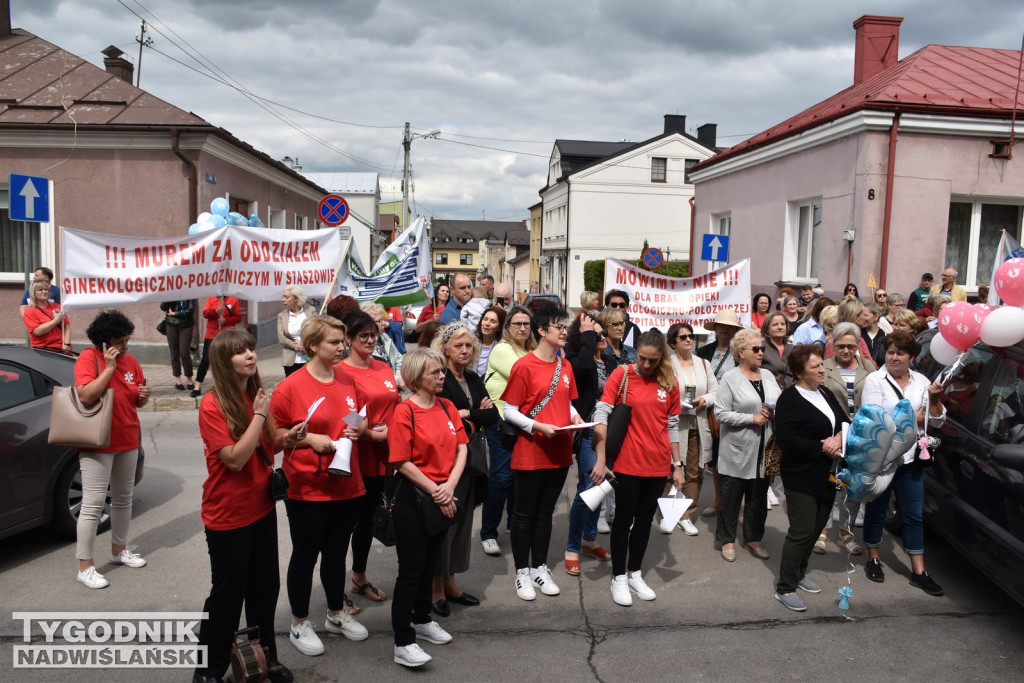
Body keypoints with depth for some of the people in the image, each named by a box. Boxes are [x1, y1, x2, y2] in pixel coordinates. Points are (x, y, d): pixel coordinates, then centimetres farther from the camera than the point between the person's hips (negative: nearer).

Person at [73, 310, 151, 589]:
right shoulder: (88, 358, -13)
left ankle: (119, 550, 32)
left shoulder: (131, 361, 6)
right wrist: (109, 366, -25)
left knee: (123, 499, 16)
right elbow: (86, 396, -27)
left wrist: (144, 395, -7)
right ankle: (85, 567, 4)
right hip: (97, 443, -7)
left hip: (127, 441, 7)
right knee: (93, 504, -5)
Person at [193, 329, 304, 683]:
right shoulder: (212, 405, -18)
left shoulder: (257, 395, 2)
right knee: (228, 592, 7)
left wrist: (287, 439, -9)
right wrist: (259, 414, -23)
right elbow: (235, 458, -24)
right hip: (228, 515, -6)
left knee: (265, 586, 16)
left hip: (262, 506, 6)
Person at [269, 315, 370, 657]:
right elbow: (274, 434, -9)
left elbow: (362, 417, 15)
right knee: (305, 555, 11)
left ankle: (337, 614, 39)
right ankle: (299, 624, 30)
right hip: (307, 489, -5)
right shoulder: (290, 387, -14)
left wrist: (359, 428, -6)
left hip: (347, 485, 5)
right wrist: (309, 439, -21)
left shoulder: (347, 380, 2)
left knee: (337, 552, 20)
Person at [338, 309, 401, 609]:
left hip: (383, 457, 7)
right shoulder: (340, 372, -12)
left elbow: (397, 406, 17)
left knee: (368, 517, 19)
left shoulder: (384, 368, 8)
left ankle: (360, 577, 37)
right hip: (354, 458, -6)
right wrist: (370, 434, -20)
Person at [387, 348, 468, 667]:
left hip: (442, 498, 6)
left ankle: (421, 620, 38)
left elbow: (461, 449, 3)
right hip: (413, 497, -6)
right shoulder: (405, 411, -14)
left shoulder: (447, 407, 4)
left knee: (429, 562, 19)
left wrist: (450, 485, -10)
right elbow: (402, 462, -16)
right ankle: (403, 643, 10)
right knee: (411, 568, 0)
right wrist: (435, 492, -14)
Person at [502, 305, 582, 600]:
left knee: (545, 512, 17)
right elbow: (509, 411, -10)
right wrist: (538, 426, -22)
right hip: (530, 453, -6)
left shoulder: (565, 366, 7)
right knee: (525, 514, 8)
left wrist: (575, 416, -2)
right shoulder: (524, 366, -12)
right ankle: (522, 572, 21)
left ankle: (540, 568, 30)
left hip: (559, 452, 6)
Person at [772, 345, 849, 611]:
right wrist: (822, 449, -23)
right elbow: (785, 438, -23)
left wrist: (839, 438, -13)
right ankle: (785, 588, 4)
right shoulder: (790, 399, -14)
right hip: (802, 477, -8)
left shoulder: (825, 394, 12)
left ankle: (798, 573, 31)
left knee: (816, 527, 15)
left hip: (826, 475, 8)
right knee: (801, 531, -7)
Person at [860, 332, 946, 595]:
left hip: (909, 458, 4)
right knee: (876, 511, 11)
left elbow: (937, 421, 4)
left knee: (914, 515, 7)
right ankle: (873, 560, 28)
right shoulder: (874, 380, -7)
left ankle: (919, 572, 15)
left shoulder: (921, 381, 5)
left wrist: (935, 399, -14)